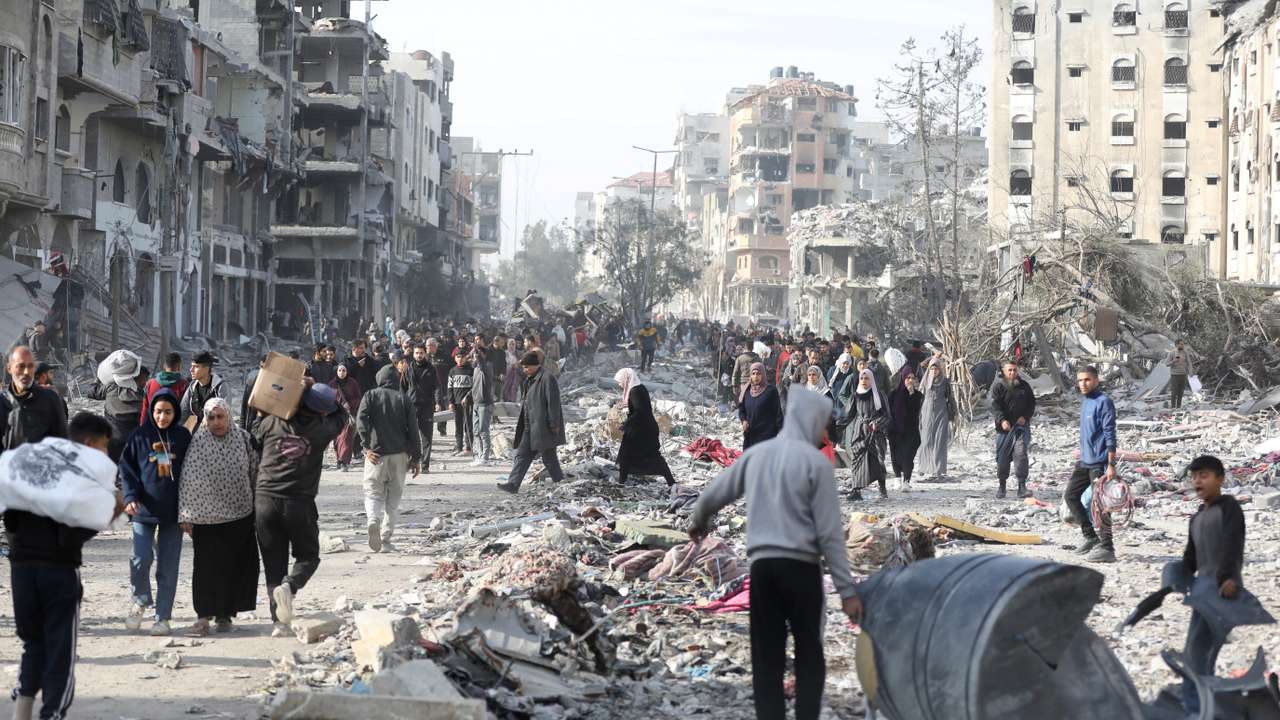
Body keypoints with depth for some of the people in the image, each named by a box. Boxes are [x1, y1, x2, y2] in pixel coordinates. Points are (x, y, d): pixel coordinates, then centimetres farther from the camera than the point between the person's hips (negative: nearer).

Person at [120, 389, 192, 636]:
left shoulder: (183, 437, 5)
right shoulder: (140, 436, 1)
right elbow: (126, 467, 3)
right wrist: (130, 496, -11)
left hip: (173, 510, 1)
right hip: (144, 508, -1)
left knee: (168, 565, 3)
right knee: (141, 558, -12)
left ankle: (163, 617, 11)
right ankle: (141, 601, 15)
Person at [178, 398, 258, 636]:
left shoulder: (243, 438, 1)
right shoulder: (198, 442, -6)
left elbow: (255, 472, 10)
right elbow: (187, 480, -4)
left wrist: (258, 505, 10)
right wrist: (185, 515, -7)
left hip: (239, 515, 2)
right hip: (206, 516, -2)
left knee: (235, 567, 5)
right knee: (206, 567, -5)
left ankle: (224, 615, 16)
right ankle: (204, 617, -1)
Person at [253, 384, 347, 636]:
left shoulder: (271, 423, 2)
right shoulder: (322, 429, -1)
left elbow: (253, 440, 21)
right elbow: (341, 415, 20)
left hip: (265, 500, 2)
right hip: (299, 504, -2)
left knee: (273, 564, 8)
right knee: (308, 556, 16)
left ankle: (280, 623, 1)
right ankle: (289, 586, -15)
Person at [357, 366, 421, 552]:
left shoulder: (371, 396, 5)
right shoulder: (404, 399, 7)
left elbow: (361, 420, -11)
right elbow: (413, 430, 3)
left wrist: (367, 446, -14)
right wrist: (415, 458, 7)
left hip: (376, 454, -1)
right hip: (399, 455, 1)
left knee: (373, 493, 5)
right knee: (394, 497, 9)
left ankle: (373, 519, -26)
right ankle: (386, 538, 4)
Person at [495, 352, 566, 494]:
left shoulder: (547, 378, -15)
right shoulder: (530, 380, 14)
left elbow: (553, 403, -17)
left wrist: (554, 425, -18)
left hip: (543, 427, -9)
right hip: (529, 427, 9)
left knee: (549, 457, 1)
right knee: (522, 455, 3)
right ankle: (513, 484, 1)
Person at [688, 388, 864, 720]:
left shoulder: (755, 454, 9)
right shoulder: (816, 462, -5)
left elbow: (711, 496, 19)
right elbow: (830, 534, -8)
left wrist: (699, 522, 42)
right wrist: (847, 589, -6)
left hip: (761, 566, 4)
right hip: (800, 567, -4)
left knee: (766, 660, 6)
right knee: (809, 657, 4)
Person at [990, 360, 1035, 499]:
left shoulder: (1024, 386, 10)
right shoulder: (998, 386, -1)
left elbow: (1032, 403, 14)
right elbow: (995, 405, -12)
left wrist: (1025, 416, -3)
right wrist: (1002, 420, -26)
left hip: (1021, 425, 1)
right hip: (1004, 426, -1)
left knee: (1021, 453, -13)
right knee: (1003, 456, 3)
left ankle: (1022, 485, -10)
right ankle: (1002, 485, 17)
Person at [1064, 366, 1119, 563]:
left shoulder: (1103, 402, -13)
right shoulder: (1085, 402, 14)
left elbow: (1110, 435, -17)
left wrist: (1111, 464, -21)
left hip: (1099, 463, -10)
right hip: (1084, 461, 10)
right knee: (1070, 496, 13)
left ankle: (1107, 548, -3)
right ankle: (1091, 537, 21)